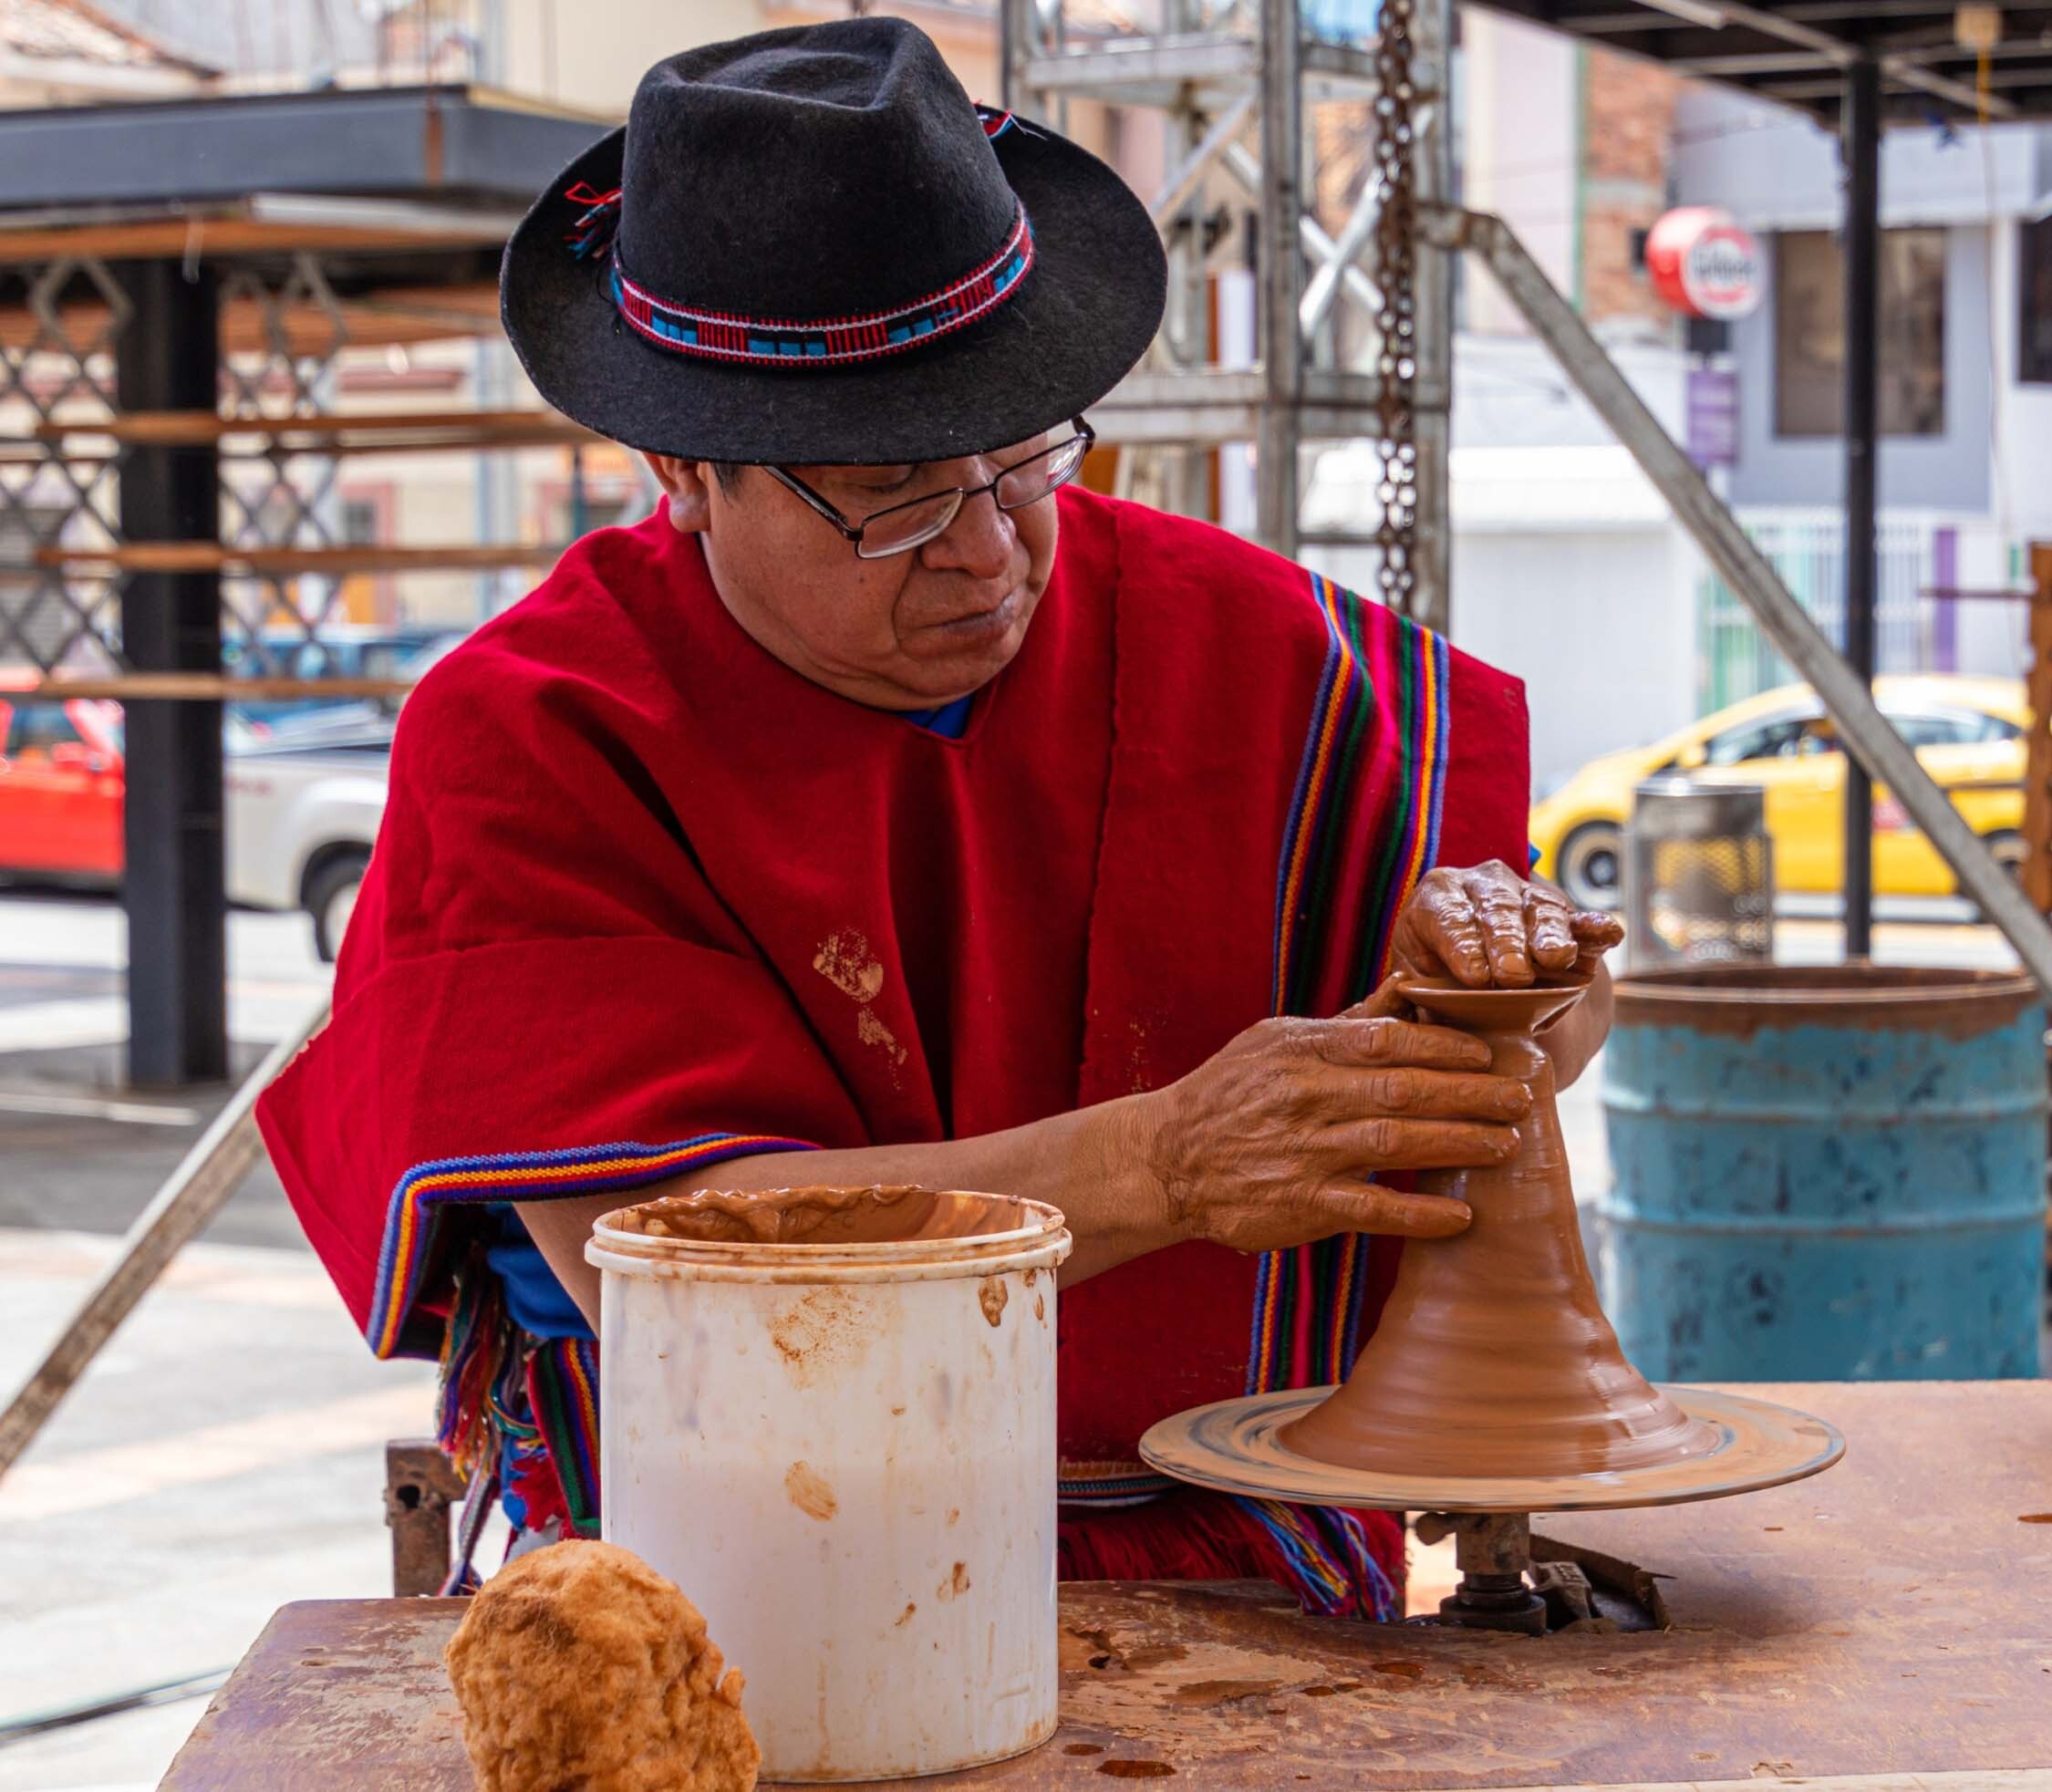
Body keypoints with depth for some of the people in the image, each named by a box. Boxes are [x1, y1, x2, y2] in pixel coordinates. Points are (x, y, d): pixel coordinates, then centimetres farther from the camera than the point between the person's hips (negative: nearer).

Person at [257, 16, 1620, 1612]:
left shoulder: (1235, 646, 2)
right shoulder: (527, 744, -8)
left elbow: (1571, 1006, 12)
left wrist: (1492, 949, -15)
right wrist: (1162, 1166, -29)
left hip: (1222, 1577, 3)